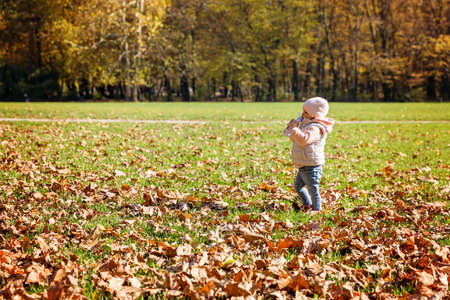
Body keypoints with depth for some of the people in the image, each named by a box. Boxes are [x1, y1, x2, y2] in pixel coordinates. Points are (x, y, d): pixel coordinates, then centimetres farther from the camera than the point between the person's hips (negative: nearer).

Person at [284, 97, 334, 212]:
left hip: (311, 167, -11)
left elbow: (304, 139, -37)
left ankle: (317, 209, 3)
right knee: (298, 185, 25)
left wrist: (294, 129, -30)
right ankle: (307, 205, 39)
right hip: (304, 167, 11)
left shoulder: (315, 128, -20)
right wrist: (291, 129, 10)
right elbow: (295, 139, 27)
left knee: (313, 189, -5)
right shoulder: (307, 125, 15)